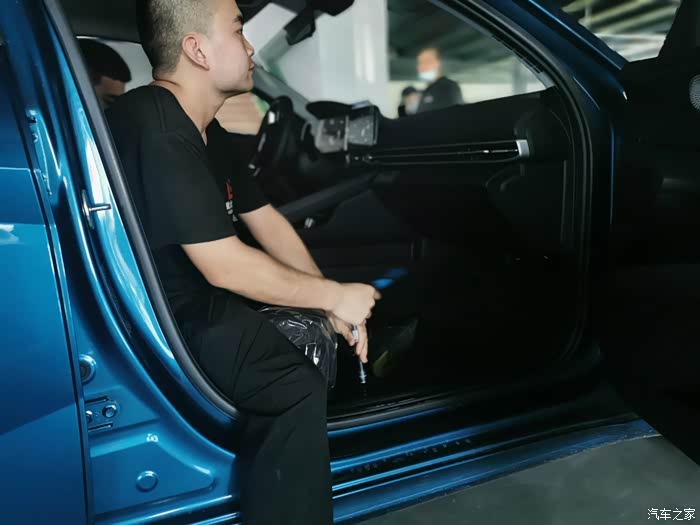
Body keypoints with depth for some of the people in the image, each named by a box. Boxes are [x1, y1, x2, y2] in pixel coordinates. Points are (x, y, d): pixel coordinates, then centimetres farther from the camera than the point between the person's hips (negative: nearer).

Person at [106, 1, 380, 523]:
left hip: (197, 298, 10)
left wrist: (332, 303, 1)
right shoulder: (154, 127, -23)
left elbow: (266, 221, 9)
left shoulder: (205, 131, 8)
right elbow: (224, 266, -26)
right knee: (298, 388, -20)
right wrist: (334, 295, -14)